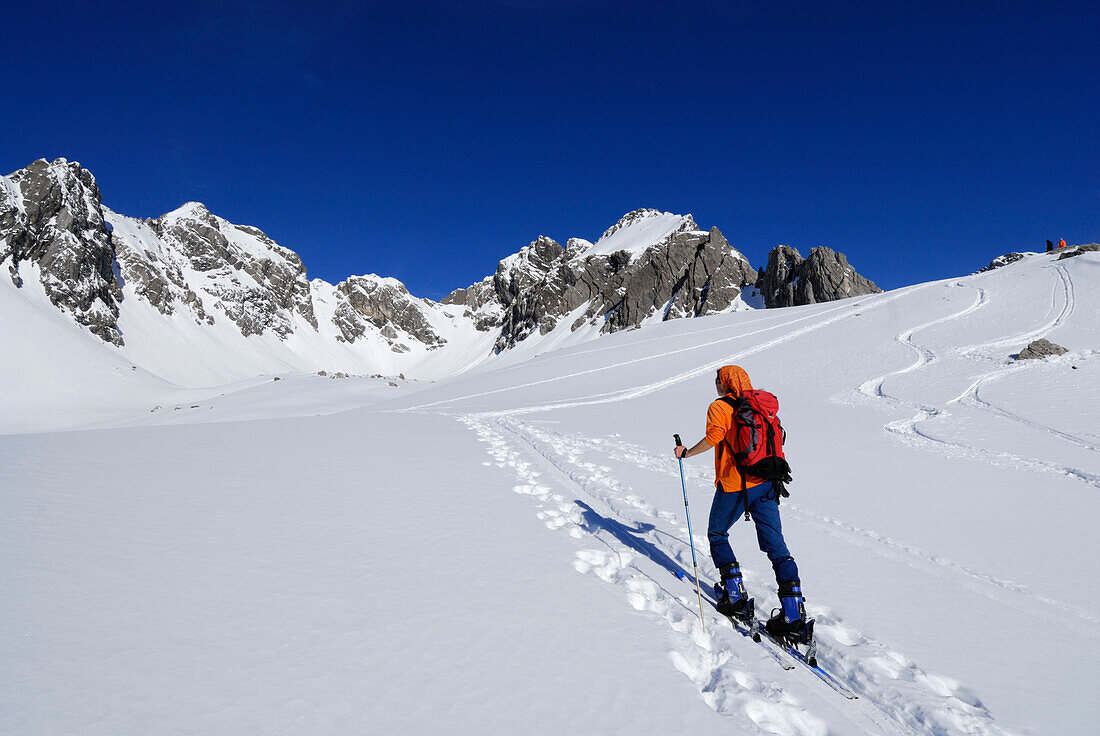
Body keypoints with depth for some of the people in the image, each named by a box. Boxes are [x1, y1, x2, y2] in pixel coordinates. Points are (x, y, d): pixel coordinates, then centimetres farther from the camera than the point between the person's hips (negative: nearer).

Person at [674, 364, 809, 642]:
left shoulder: (719, 407, -4)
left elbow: (714, 436, -19)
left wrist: (686, 453, -6)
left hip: (733, 485, -5)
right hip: (766, 483, 5)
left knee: (717, 535, 16)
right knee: (776, 546, 5)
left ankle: (735, 598, 11)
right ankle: (794, 616, 0)